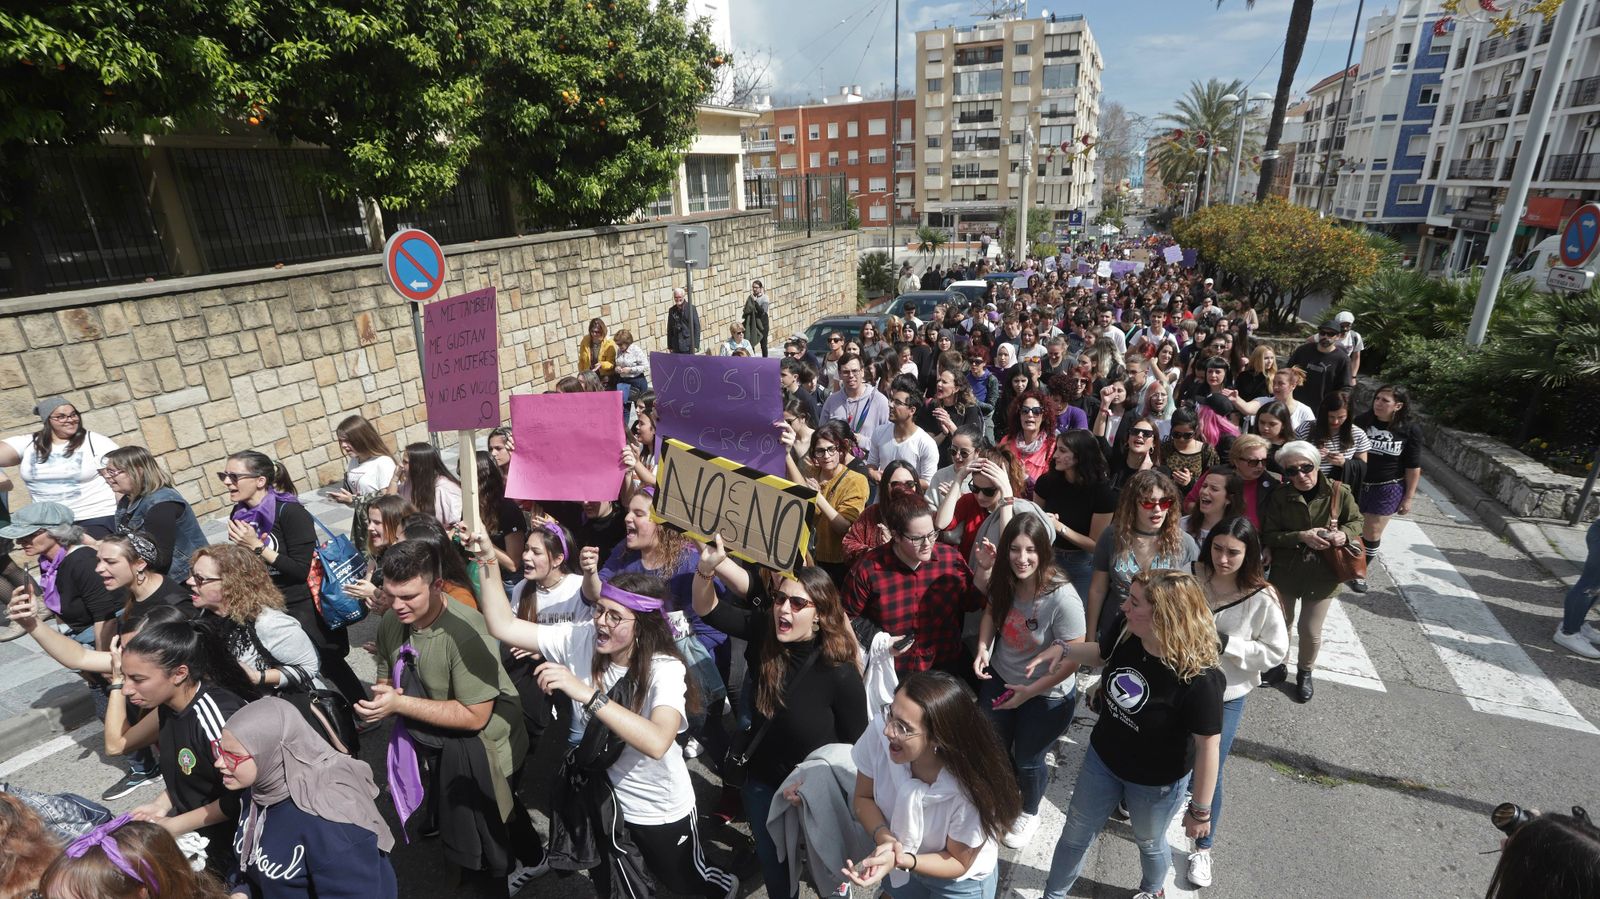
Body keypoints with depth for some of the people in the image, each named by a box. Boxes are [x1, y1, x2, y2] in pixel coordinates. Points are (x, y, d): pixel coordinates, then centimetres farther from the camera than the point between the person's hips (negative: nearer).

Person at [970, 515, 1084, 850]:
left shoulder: (1063, 599, -33)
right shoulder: (1005, 582, -17)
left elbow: (1072, 659, -25)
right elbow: (991, 612, 3)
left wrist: (1029, 692, -20)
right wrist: (983, 647, -13)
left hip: (1046, 695, -5)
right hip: (999, 680, 5)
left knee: (1027, 760, 17)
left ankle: (1030, 812, 51)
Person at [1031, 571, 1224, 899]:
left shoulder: (1199, 678, -35)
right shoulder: (1129, 638, -18)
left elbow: (1208, 745, -24)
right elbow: (1102, 654, 6)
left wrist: (1200, 809, -14)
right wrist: (1062, 650, -12)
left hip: (1156, 782, -4)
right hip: (1102, 759, 5)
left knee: (1149, 843, 28)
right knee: (1075, 835, 22)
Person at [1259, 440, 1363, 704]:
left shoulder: (1339, 492, -12)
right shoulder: (1279, 497, -13)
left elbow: (1357, 521, 3)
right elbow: (1268, 536, -11)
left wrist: (1345, 533, -18)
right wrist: (1302, 537, -26)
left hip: (1322, 576, 0)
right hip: (1285, 573, 0)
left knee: (1311, 631, 11)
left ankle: (1305, 673, 38)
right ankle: (1278, 667, 41)